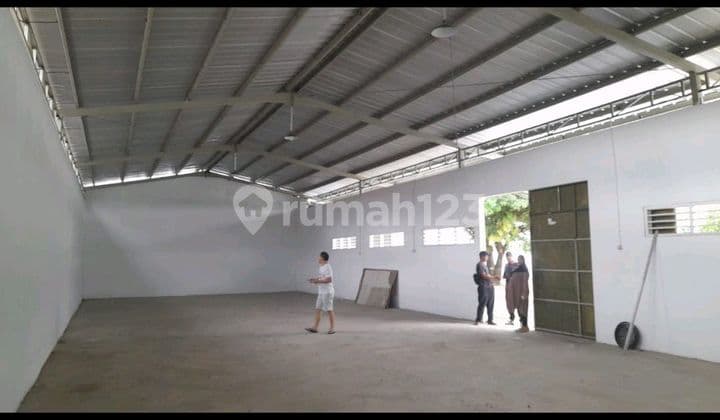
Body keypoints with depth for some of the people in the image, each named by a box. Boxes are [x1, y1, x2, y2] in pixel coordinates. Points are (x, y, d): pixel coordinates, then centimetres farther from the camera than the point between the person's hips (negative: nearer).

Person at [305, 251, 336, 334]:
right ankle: (315, 327, 16)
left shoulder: (327, 267, -18)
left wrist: (318, 281, -22)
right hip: (321, 292, 10)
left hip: (327, 292, -10)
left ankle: (332, 328, 9)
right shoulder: (322, 267, 12)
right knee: (318, 309, 10)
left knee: (329, 309, -1)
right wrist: (314, 279, 9)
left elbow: (329, 279, -25)